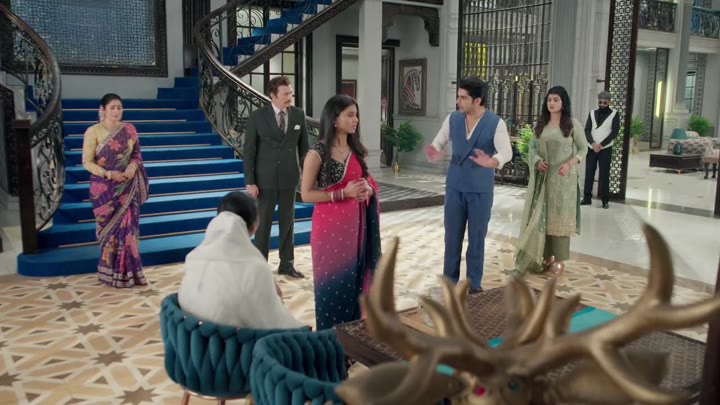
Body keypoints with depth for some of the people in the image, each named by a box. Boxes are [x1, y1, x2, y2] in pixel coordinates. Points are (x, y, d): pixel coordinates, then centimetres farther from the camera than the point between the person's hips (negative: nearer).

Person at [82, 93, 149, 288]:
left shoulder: (129, 129, 4)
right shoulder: (93, 131, -6)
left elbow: (137, 154, 10)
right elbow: (87, 162, -7)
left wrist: (133, 166, -11)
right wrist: (108, 174, -19)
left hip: (128, 187, 3)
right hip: (104, 188, -3)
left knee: (128, 227, 2)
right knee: (110, 229, 3)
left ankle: (128, 271, 12)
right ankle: (112, 273, 14)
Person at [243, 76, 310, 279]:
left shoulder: (298, 114, 1)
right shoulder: (257, 116, -8)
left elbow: (303, 147, 7)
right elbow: (249, 151, -6)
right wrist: (250, 182, -11)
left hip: (290, 177, 3)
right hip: (265, 178, -3)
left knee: (288, 222, 11)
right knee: (263, 223, 6)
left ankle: (286, 264, 23)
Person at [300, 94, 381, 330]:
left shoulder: (358, 150, 7)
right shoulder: (318, 153, -9)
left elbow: (367, 181, 19)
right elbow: (306, 194, -11)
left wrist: (367, 189, -6)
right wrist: (343, 193, -19)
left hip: (355, 224, 5)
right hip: (330, 226, -5)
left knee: (354, 280, 10)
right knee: (332, 282, 2)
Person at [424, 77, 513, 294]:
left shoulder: (496, 123, -11)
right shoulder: (452, 119, 0)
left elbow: (507, 151, -23)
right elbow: (439, 142, 3)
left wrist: (492, 162, -45)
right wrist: (435, 153, -22)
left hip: (481, 189, -2)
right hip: (455, 186, 3)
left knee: (477, 237, 8)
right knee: (452, 236, 9)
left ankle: (474, 283, 22)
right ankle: (449, 281, 22)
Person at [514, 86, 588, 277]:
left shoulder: (573, 124, -3)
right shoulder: (540, 124, 8)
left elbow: (583, 148, 0)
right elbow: (532, 147, 12)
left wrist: (570, 164, -15)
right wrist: (537, 160, -9)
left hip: (563, 177, -4)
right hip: (542, 177, 4)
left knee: (560, 217, 0)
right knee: (540, 216, 6)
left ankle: (559, 260, 9)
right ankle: (546, 257, 19)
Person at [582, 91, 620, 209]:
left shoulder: (614, 114, -1)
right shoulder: (592, 113, 8)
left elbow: (614, 132, -8)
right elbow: (587, 130, 1)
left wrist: (601, 145, -16)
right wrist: (593, 143, -15)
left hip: (605, 149, -3)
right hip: (591, 148, 3)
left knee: (604, 175, -2)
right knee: (589, 173, 3)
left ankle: (605, 200, 3)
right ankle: (587, 197, 9)